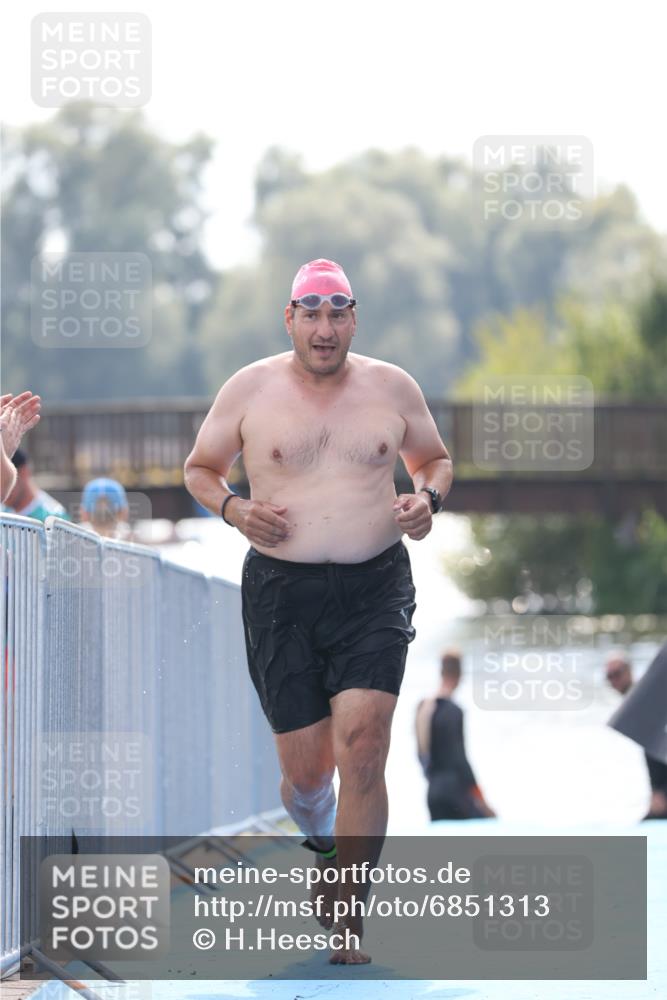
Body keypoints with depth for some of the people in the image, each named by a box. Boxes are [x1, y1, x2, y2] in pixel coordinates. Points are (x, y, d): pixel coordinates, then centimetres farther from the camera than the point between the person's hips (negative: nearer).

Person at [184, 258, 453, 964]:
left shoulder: (392, 388, 5)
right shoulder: (249, 389, 2)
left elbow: (435, 458, 20)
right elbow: (199, 468, 13)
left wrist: (428, 498, -2)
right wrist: (231, 508, -8)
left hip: (375, 588, 0)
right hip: (281, 589, 0)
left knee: (361, 745, -16)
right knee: (306, 768, 2)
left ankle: (345, 917, -9)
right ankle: (322, 841, 39)